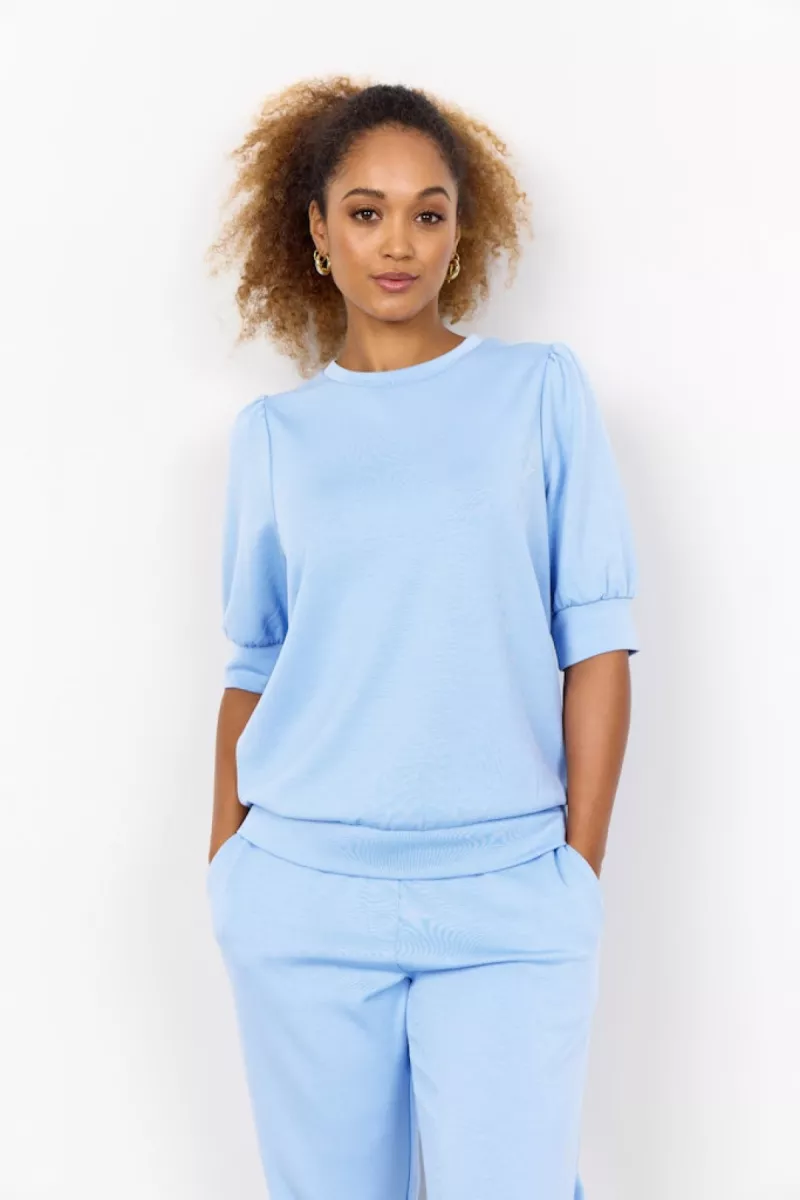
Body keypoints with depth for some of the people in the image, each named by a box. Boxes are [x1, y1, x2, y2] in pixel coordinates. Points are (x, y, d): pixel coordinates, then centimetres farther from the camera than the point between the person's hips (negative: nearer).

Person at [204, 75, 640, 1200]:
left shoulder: (542, 390, 3)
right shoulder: (273, 431, 7)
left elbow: (597, 639, 1)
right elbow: (253, 665, 10)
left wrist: (582, 865, -3)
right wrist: (224, 865, 6)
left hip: (506, 899, -1)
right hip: (304, 897, 2)